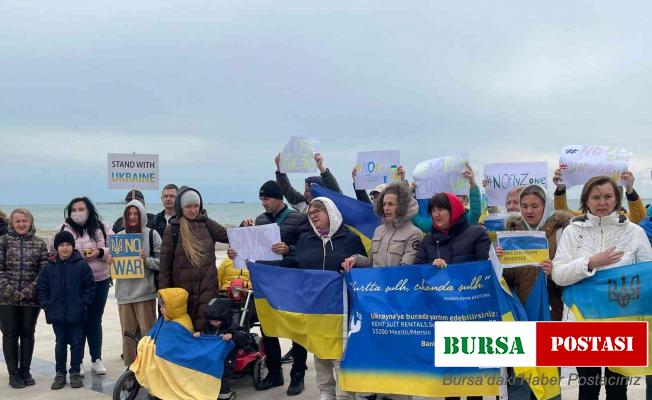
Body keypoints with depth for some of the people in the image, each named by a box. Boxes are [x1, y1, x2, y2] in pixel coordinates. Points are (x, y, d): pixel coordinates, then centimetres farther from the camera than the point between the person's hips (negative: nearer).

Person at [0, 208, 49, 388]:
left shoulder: (39, 244, 5)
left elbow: (44, 271, -1)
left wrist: (28, 291, -11)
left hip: (31, 298, 1)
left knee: (28, 334, 8)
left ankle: (25, 371, 20)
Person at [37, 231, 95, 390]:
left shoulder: (81, 265, -5)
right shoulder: (50, 267, 3)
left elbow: (90, 286, -2)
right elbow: (42, 287, 10)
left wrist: (85, 304, -8)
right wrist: (46, 305, 1)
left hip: (76, 314, -2)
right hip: (57, 314, 2)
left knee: (77, 343, 6)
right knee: (60, 344, 12)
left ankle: (75, 373, 18)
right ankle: (60, 374, 21)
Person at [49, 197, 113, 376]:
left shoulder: (101, 228, 2)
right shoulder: (63, 229, -1)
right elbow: (52, 252, 4)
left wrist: (100, 253, -14)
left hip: (100, 281, 1)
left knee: (95, 320, 10)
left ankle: (96, 360, 20)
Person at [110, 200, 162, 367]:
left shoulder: (151, 235, -1)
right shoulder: (119, 236, 8)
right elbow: (114, 261, 17)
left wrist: (147, 260, -18)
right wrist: (110, 261, -5)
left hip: (145, 291, -3)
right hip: (124, 290, 3)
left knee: (148, 331, -2)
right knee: (127, 332, 10)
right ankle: (130, 366, 20)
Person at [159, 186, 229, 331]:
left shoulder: (207, 224, 6)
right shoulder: (173, 229, -1)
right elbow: (165, 262, 1)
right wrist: (164, 290, -1)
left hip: (208, 287, 1)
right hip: (183, 288, -1)